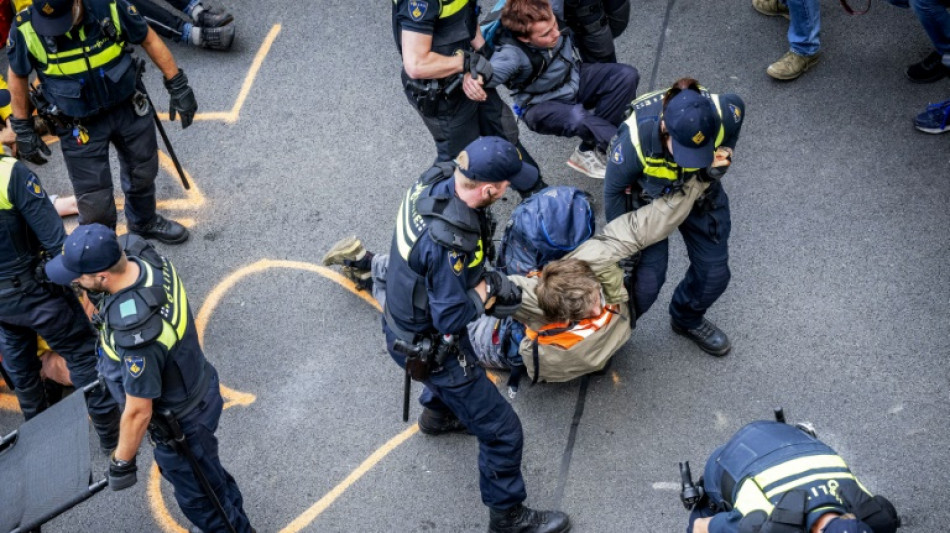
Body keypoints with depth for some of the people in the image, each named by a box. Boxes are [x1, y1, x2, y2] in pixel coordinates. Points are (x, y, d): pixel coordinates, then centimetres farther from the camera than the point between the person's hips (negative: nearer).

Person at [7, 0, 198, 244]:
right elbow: (18, 77, -5)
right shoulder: (26, 30, -24)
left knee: (143, 172, 26)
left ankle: (145, 222, 56)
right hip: (79, 125, -2)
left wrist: (178, 86, -5)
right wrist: (23, 129, -1)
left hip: (128, 109, 2)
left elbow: (150, 40, -8)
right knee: (95, 202, 3)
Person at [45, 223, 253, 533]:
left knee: (198, 496, 20)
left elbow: (138, 412, -30)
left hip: (181, 422, -8)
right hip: (195, 387, 8)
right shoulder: (146, 259, -19)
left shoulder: (136, 334, -43)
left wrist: (121, 463, -13)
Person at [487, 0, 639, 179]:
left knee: (627, 75, -14)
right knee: (578, 119, -38)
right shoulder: (512, 53, -35)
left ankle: (588, 153, -11)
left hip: (575, 79, 6)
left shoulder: (549, 16, -22)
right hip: (543, 105, -6)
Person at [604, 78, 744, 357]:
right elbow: (613, 191, -19)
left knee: (714, 272, 6)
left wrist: (721, 161, -20)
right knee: (648, 281, -9)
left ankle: (688, 319, 40)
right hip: (648, 201, -3)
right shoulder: (635, 140, -40)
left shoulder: (724, 115, -35)